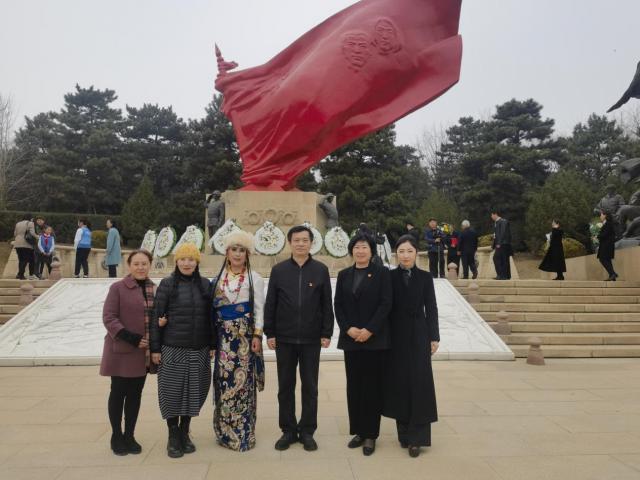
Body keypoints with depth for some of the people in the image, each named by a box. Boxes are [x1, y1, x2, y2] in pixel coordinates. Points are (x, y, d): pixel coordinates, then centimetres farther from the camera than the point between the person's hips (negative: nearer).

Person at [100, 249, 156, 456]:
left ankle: (129, 436, 24)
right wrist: (131, 338, -18)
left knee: (135, 394, 12)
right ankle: (116, 437, 22)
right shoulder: (117, 288, -9)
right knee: (118, 393, 7)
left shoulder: (154, 289, 5)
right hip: (121, 350, -4)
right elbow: (109, 318, -12)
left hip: (144, 351, 4)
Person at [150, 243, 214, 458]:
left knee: (194, 390, 8)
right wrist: (155, 347, -6)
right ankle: (173, 436, 19)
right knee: (173, 391, 3)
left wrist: (213, 344, 6)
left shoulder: (205, 285, 5)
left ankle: (184, 432, 26)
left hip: (199, 349, 3)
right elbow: (157, 317, -3)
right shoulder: (167, 284, -3)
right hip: (173, 349, -2)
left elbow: (210, 317, 8)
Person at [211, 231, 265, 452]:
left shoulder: (254, 278, 0)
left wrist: (257, 335, -9)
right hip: (224, 336, 3)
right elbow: (214, 307, 8)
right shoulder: (219, 278, 9)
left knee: (243, 379, -1)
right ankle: (225, 431, 19)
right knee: (224, 379, 5)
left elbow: (259, 309, -3)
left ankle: (244, 432, 11)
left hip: (245, 334, -3)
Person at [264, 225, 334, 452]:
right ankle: (288, 430, 23)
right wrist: (269, 333, -1)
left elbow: (327, 304, 2)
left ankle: (307, 431, 21)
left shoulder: (321, 270, 1)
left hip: (311, 339, -1)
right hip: (284, 339, 1)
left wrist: (326, 333, -3)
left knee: (310, 387, 8)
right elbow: (270, 304, 3)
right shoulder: (279, 270, 2)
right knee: (285, 386, 10)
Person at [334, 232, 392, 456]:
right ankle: (358, 431, 20)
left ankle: (370, 435, 13)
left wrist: (369, 330, -14)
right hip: (351, 339, 3)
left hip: (375, 338, -3)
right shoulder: (344, 275, 9)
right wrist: (348, 328, -9)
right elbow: (338, 305, 5)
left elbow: (385, 304, -7)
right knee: (354, 385, 8)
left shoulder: (382, 273, -1)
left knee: (372, 385, 2)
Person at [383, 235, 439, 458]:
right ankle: (403, 432, 20)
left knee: (419, 384, -1)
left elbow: (431, 309, 2)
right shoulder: (389, 276, 0)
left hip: (418, 335, 0)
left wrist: (434, 337, -2)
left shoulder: (425, 277, 1)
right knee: (399, 383, 6)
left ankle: (416, 437, 6)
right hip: (396, 336, 1)